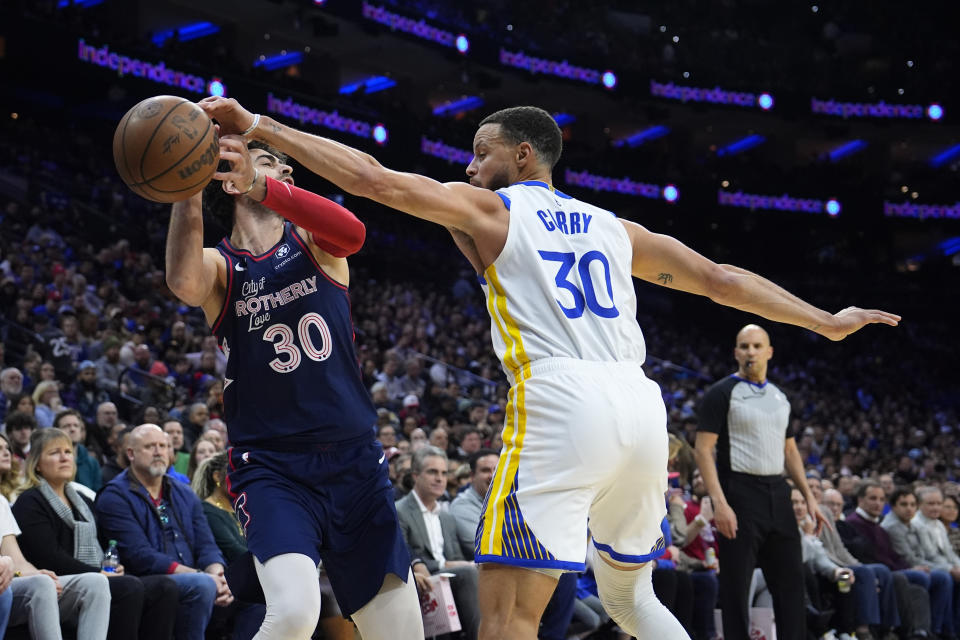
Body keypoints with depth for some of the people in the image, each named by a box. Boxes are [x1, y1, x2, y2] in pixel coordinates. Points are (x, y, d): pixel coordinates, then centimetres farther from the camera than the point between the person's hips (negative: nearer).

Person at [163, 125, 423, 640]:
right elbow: (184, 283, -25)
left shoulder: (312, 243, 8)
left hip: (355, 460, 3)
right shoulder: (220, 266, 2)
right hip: (271, 467, -3)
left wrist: (260, 185, -32)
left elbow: (352, 233, -19)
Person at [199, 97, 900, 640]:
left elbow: (371, 177, 1)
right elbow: (723, 280, 26)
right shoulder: (615, 228, 25)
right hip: (642, 404, 6)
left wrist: (257, 125, 4)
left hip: (560, 404, -6)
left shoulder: (488, 208, 11)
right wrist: (827, 322, 37)